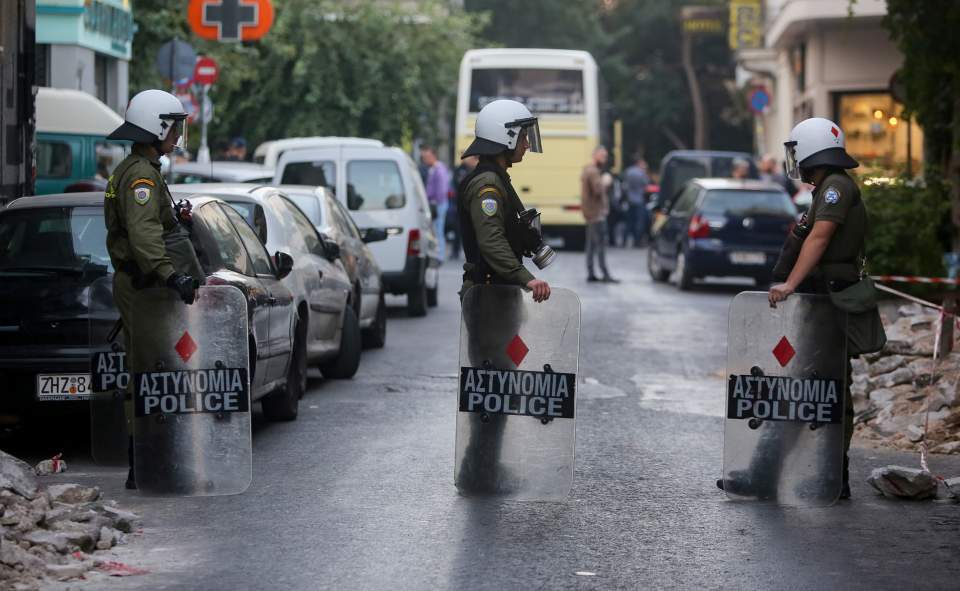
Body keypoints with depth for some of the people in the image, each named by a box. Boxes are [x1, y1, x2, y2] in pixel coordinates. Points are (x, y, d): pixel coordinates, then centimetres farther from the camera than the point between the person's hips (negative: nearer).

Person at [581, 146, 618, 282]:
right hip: (597, 213, -11)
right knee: (601, 244, -12)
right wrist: (605, 183, -8)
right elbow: (598, 190, -24)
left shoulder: (588, 170, 17)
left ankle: (590, 273, 14)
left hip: (591, 214, 11)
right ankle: (605, 274, -14)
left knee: (591, 244, 11)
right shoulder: (593, 172, -15)